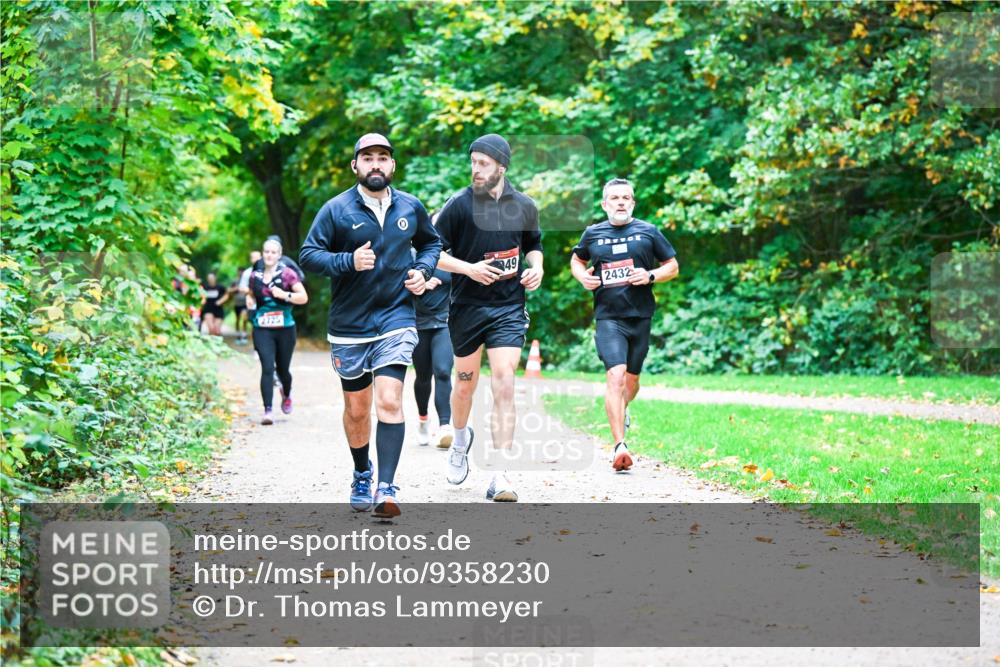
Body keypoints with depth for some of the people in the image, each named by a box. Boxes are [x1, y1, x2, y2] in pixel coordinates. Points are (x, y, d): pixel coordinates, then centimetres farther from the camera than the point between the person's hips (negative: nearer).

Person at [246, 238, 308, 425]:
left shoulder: (287, 274, -2)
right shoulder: (254, 276, 7)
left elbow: (304, 297, -6)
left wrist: (285, 295, -20)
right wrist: (249, 301, 3)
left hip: (285, 329, -1)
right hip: (262, 330, 1)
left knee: (283, 369, 10)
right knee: (267, 368, -13)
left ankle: (286, 395, 44)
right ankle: (268, 410, -16)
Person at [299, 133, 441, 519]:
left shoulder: (411, 207, 5)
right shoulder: (336, 209, -5)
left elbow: (431, 242, 22)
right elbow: (308, 255, -7)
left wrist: (423, 270, 2)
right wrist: (349, 261, -22)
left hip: (396, 318, 0)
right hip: (349, 325, 0)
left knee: (390, 402, -16)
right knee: (356, 409, 12)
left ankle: (386, 489, -17)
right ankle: (361, 476, 34)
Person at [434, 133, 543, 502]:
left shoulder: (524, 206, 3)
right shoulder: (459, 205, -6)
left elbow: (533, 244, 21)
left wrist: (536, 268, 1)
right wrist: (469, 268, -17)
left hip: (509, 308, 0)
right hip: (467, 306, 0)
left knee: (504, 385, -12)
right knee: (466, 382, 13)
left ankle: (501, 478, -13)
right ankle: (460, 439, 46)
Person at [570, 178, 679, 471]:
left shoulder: (648, 232, 6)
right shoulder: (593, 233, 7)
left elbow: (673, 267, 10)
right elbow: (576, 260, 25)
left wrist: (650, 276, -10)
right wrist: (582, 276, 3)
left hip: (640, 316, 2)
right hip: (608, 317, -2)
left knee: (631, 378, 13)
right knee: (615, 375, -19)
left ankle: (620, 410, 49)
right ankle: (620, 446, -23)